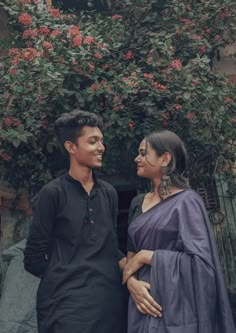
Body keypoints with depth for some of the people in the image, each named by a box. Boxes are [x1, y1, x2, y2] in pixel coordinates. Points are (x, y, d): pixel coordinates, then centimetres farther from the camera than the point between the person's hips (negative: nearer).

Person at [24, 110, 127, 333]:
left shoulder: (109, 193, 10)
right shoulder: (52, 194, -7)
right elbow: (34, 260, -4)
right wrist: (67, 276, 1)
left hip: (111, 298, 6)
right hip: (69, 304, -5)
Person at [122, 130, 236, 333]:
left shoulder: (186, 201, -10)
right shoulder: (138, 203, 9)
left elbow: (200, 260, -18)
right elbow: (130, 253, 11)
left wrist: (146, 256, -14)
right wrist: (131, 281, -9)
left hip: (176, 307, -6)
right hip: (144, 304, 6)